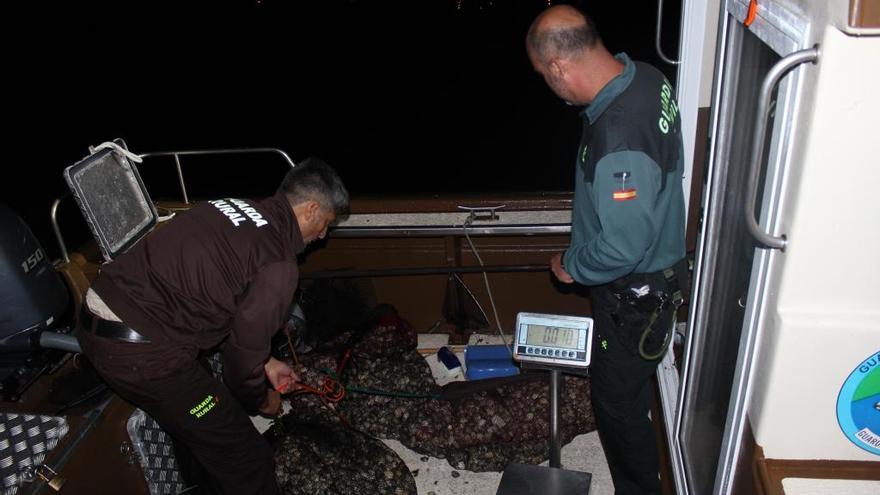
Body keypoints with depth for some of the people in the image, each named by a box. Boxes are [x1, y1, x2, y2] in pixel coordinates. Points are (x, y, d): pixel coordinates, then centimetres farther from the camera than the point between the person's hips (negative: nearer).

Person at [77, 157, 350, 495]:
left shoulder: (236, 210, 12)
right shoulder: (278, 264, -15)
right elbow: (243, 346, -6)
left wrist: (265, 363, 27)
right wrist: (260, 399, 15)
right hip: (141, 352, -9)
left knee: (193, 426, 30)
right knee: (244, 458, 3)